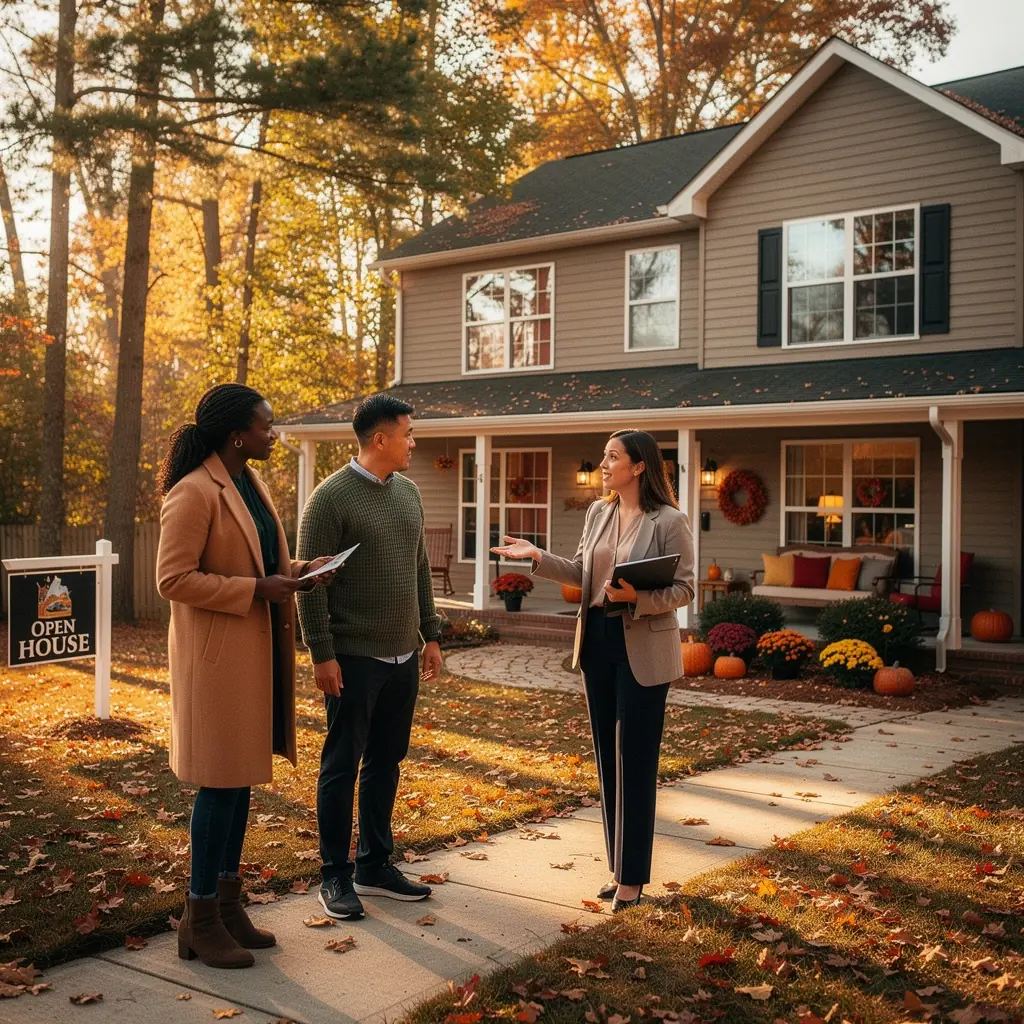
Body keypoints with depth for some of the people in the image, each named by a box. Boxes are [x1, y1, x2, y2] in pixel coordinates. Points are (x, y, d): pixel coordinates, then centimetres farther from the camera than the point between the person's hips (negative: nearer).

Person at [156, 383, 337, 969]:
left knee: (242, 777, 14)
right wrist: (257, 588, -21)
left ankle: (229, 902, 26)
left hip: (258, 651, 9)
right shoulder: (193, 494, -16)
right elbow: (173, 579, -19)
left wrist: (295, 573, 3)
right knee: (220, 782, -1)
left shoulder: (252, 484, 12)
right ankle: (200, 919, 13)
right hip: (217, 654, -9)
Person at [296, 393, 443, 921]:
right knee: (342, 766, 4)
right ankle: (335, 876, 15)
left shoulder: (408, 492, 10)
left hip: (403, 656, 7)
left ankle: (374, 866, 26)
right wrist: (321, 654, -15)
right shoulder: (332, 496, -11)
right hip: (354, 658, -7)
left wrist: (431, 634, 14)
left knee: (386, 763, 14)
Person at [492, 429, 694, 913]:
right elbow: (581, 573, 10)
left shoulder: (669, 521, -12)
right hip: (597, 641, 7)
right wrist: (537, 557, 0)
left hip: (642, 649, -7)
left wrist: (638, 598, -25)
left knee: (634, 763, 1)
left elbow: (683, 589, -11)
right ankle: (620, 867, 26)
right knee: (608, 758, 13)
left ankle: (632, 877, 13)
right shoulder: (598, 513, 8)